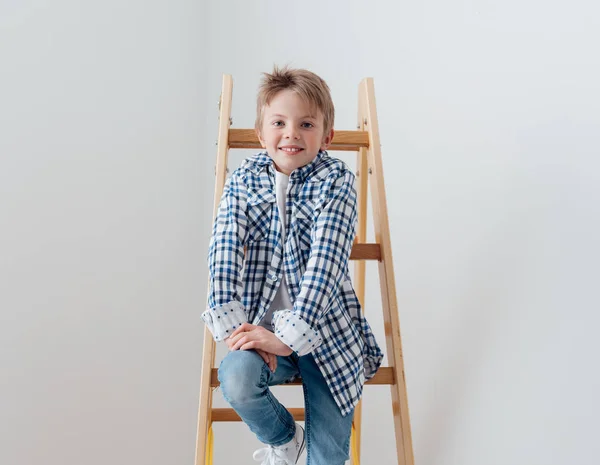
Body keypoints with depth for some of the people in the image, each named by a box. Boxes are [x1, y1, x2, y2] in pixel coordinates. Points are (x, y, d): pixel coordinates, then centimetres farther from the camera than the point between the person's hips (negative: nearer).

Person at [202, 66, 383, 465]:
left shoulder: (336, 181, -8)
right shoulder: (244, 180, 2)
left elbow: (326, 260, -18)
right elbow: (225, 249, -9)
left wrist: (290, 335, -25)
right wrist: (233, 324, -21)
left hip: (325, 329, -1)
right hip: (261, 326, 2)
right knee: (236, 379, -28)